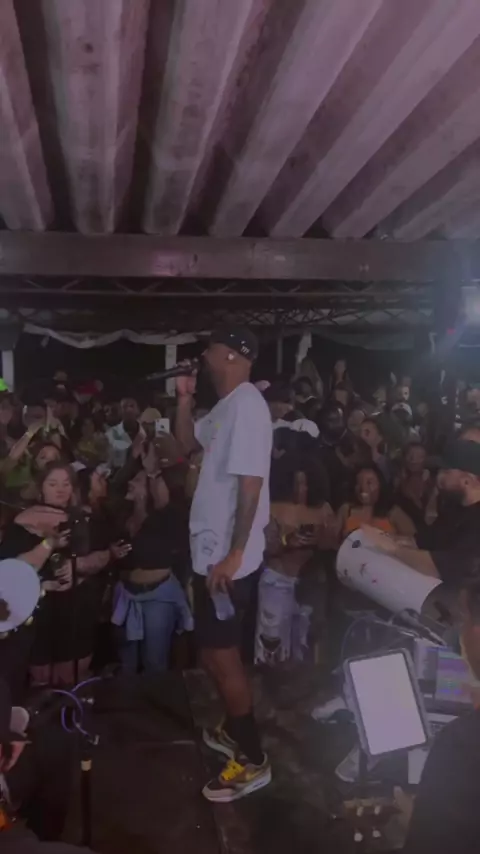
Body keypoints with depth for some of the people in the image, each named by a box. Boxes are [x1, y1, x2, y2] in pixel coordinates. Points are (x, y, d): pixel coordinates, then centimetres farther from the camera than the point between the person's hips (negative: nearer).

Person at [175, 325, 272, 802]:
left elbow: (251, 483, -25)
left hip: (228, 557, -10)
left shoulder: (246, 405, -20)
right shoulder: (226, 406, 10)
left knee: (220, 656, 0)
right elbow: (187, 443, 20)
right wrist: (185, 399, 6)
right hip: (212, 550, 10)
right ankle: (235, 732, 38)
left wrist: (234, 554, -24)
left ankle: (253, 760, 14)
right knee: (217, 652, 21)